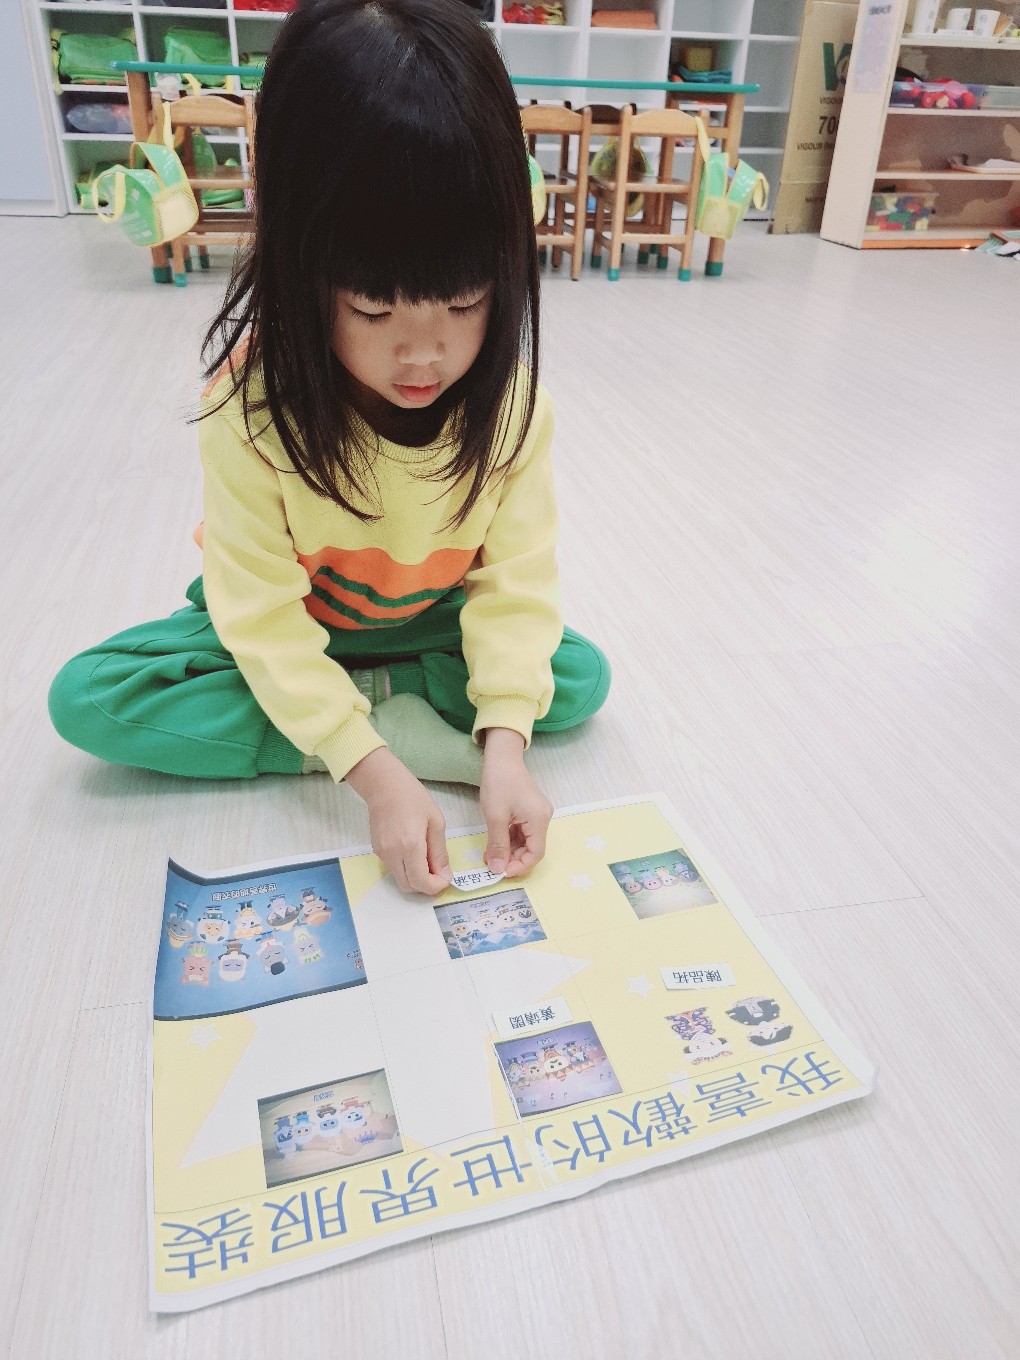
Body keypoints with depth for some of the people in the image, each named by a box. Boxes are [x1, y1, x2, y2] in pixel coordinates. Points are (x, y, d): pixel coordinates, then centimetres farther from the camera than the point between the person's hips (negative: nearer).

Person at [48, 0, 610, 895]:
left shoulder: (509, 396, -22)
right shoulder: (253, 395, -28)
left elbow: (515, 578, -21)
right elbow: (262, 612, -27)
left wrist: (506, 743, -35)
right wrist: (376, 772, -36)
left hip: (434, 621, 1)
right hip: (283, 621, 0)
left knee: (582, 678, -18)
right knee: (85, 698, -21)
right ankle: (413, 726, -22)